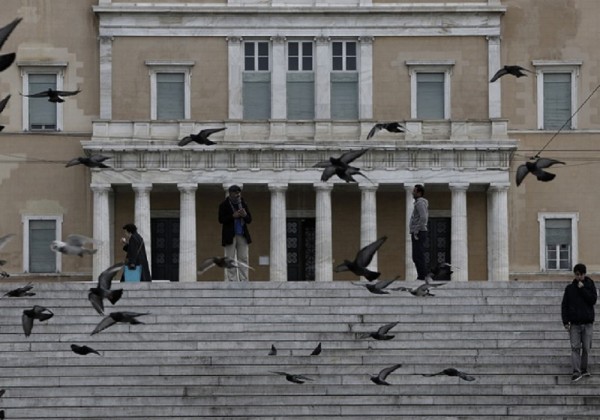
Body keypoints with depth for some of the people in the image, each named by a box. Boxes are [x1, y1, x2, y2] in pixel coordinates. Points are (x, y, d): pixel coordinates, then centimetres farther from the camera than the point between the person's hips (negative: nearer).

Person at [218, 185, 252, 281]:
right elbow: (221, 220, -7)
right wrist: (233, 216, -19)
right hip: (230, 236, -3)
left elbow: (249, 220, 12)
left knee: (243, 259, 0)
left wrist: (245, 215, -11)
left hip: (242, 235, 3)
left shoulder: (243, 204, 12)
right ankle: (232, 281, -3)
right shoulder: (224, 205, 0)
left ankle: (244, 281, 1)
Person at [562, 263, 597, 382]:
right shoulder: (570, 288, 5)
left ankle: (584, 369, 15)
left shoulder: (590, 286, 4)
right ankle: (576, 372, -13)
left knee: (586, 348, 3)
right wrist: (565, 321, -4)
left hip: (587, 322, 0)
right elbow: (564, 305, 4)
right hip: (574, 323, 0)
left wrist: (582, 289, -12)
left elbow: (593, 300, -10)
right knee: (575, 347, -8)